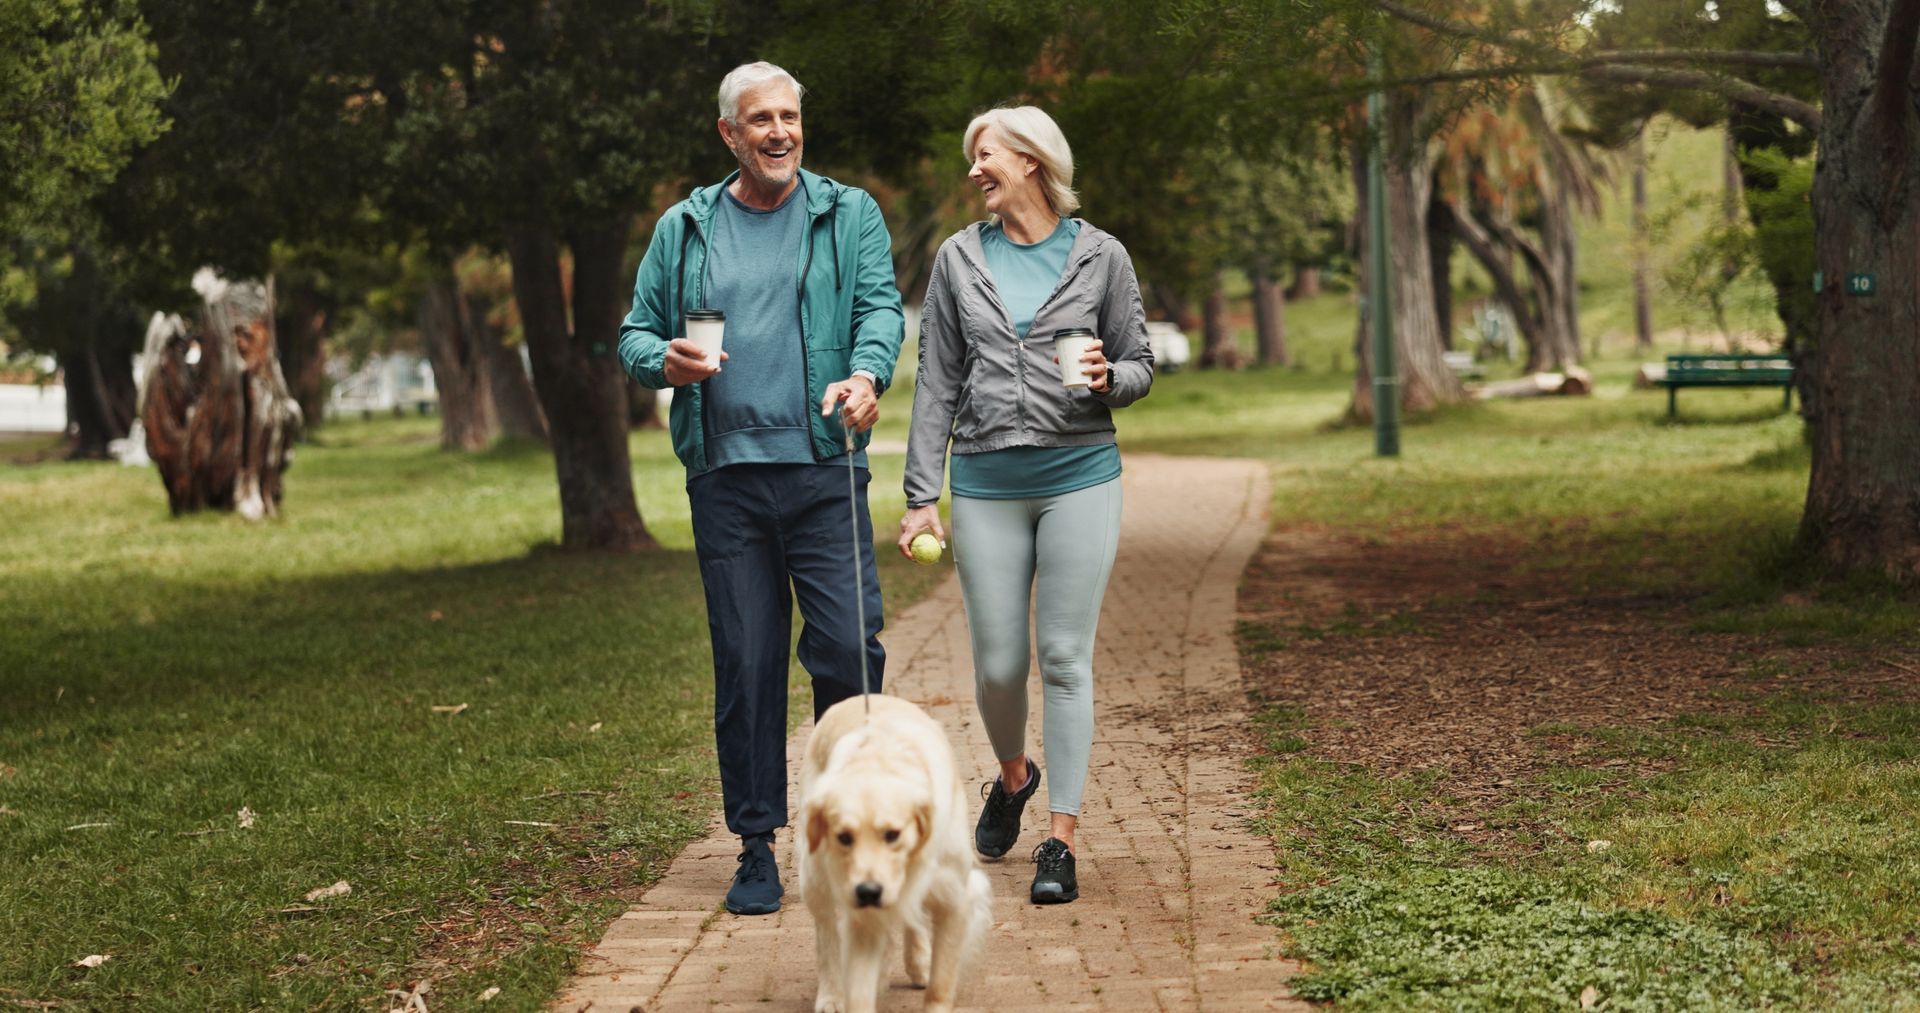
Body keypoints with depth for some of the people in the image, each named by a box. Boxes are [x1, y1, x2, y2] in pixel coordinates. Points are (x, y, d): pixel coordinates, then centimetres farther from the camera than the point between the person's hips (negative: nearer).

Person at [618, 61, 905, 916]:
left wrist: (867, 373, -22)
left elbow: (880, 305, -1)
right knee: (744, 662, 2)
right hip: (725, 477, 1)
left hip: (822, 470, -1)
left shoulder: (848, 215, 10)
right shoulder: (683, 230, 13)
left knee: (847, 645, -10)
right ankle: (757, 844, 10)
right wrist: (663, 360, -9)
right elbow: (635, 332, 15)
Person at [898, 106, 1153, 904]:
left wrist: (1108, 379, -15)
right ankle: (1013, 774, 34)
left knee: (1066, 658, -2)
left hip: (1080, 476, -2)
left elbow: (1140, 366, 9)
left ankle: (1061, 839, 3)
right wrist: (921, 496, 3)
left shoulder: (1101, 256, 3)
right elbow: (938, 384, 8)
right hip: (987, 481, 2)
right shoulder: (960, 259, 7)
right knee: (997, 663, 3)